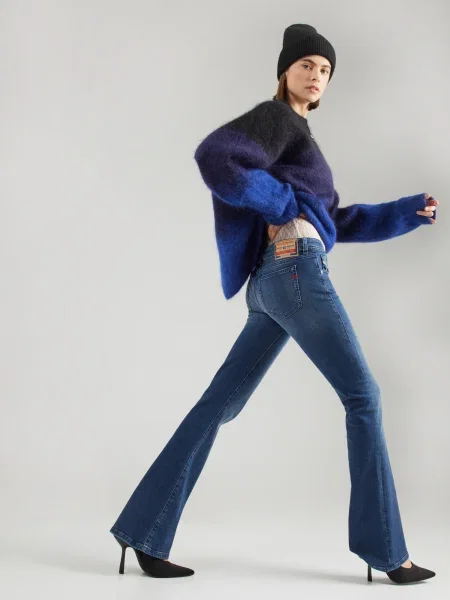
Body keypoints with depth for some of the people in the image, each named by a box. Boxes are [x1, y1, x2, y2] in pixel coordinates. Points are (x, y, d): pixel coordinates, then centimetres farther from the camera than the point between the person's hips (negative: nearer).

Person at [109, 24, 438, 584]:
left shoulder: (297, 134, 29)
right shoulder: (275, 116, 1)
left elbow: (336, 221, 28)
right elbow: (213, 155, -18)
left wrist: (408, 211, 23)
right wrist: (285, 203, -10)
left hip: (273, 282, 9)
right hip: (296, 268, -9)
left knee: (219, 404, 6)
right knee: (363, 396, -2)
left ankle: (144, 532, 10)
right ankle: (386, 552, 4)